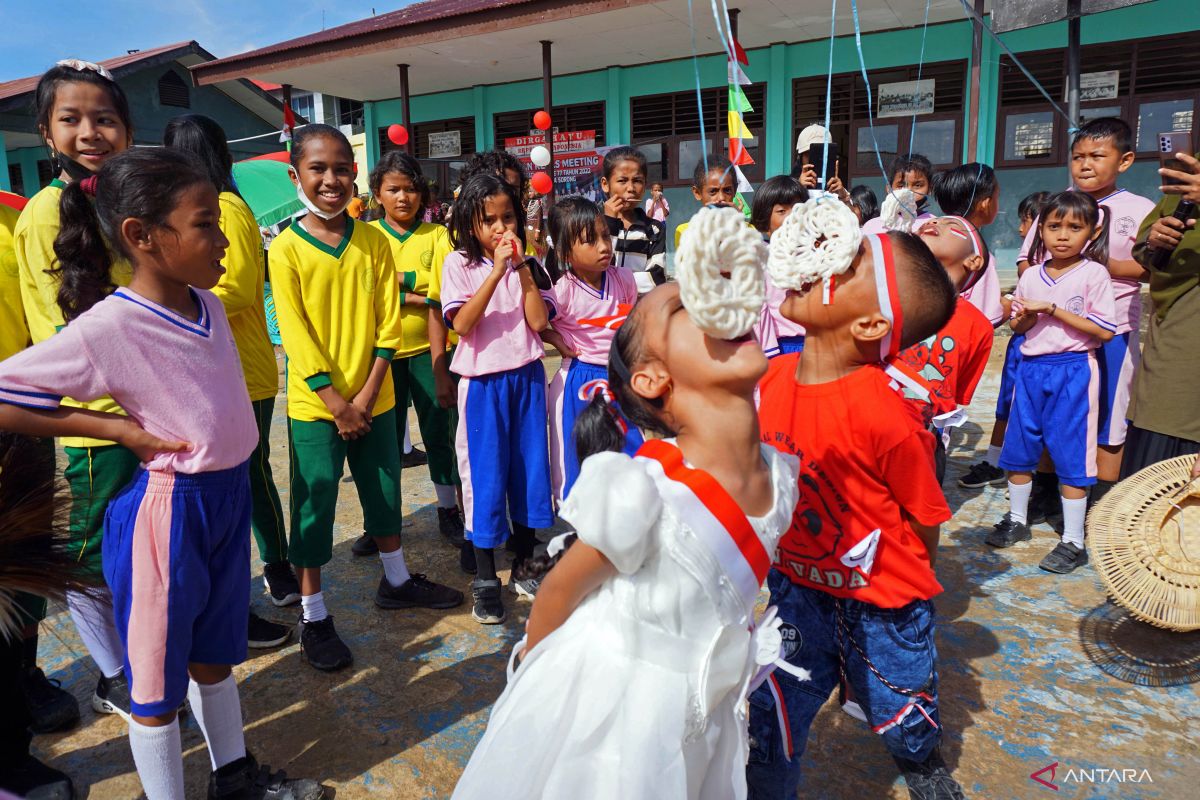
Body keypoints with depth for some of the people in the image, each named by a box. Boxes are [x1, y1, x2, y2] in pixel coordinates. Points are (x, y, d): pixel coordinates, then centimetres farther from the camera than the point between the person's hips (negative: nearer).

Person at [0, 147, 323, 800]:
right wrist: (118, 428, -17)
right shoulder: (105, 328, -20)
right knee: (159, 679, 12)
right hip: (167, 509, -7)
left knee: (215, 653, 24)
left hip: (229, 495, 7)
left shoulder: (208, 305, 0)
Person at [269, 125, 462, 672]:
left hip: (374, 397, 4)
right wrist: (337, 404, -15)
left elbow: (388, 321, -1)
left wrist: (367, 395, -9)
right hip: (315, 403, -3)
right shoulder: (286, 249, -8)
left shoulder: (373, 241, 1)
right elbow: (296, 334, -11)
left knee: (384, 492, 17)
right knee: (313, 507, 5)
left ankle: (396, 580, 38)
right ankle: (313, 617, 20)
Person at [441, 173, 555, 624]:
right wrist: (497, 269, -21)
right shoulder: (459, 263, -4)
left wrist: (522, 268, -11)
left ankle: (524, 565, 27)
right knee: (485, 477, 1)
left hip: (527, 379, 4)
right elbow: (462, 324, -18)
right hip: (482, 382, -3)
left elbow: (539, 321, -5)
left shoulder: (526, 263, 6)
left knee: (529, 469, 10)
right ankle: (485, 579, 15)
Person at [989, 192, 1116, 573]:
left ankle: (1073, 541, 10)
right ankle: (1017, 520, 29)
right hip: (1031, 368, 5)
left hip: (1073, 370, -5)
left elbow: (1105, 331, -12)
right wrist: (1023, 319, -6)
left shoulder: (1094, 274, -6)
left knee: (1070, 455, -1)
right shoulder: (1031, 275, 7)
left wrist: (1053, 310, -16)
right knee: (1018, 449, 11)